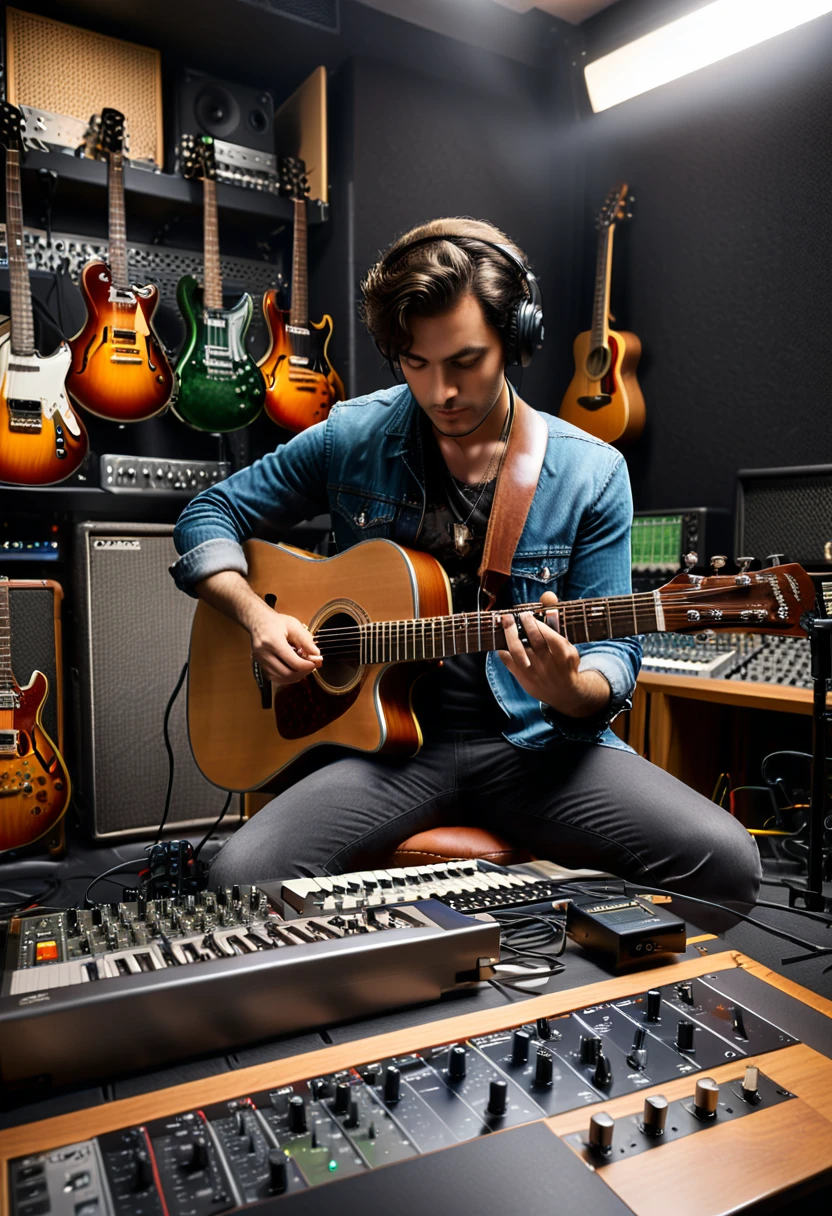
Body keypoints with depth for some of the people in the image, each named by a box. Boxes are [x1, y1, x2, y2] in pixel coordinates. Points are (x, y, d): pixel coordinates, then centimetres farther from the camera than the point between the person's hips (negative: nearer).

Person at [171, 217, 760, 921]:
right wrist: (257, 615, -7)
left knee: (725, 861, -21)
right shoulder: (351, 438, 2)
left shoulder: (591, 472, 0)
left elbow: (615, 656, 2)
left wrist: (567, 689, -23)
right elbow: (208, 516, 12)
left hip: (534, 741, 0)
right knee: (242, 877, -24)